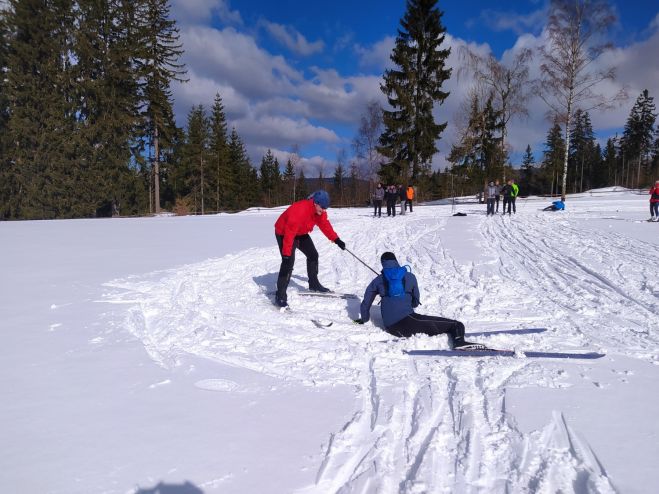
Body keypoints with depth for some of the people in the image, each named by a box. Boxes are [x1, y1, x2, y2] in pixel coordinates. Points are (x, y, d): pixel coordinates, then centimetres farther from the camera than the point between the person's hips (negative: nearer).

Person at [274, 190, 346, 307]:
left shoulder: (319, 210, -13)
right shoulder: (299, 210, -38)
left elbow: (325, 225, -1)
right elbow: (290, 233, -38)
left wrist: (336, 240, -7)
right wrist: (286, 253, -38)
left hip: (301, 233, 8)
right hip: (284, 233, -8)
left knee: (313, 255, 12)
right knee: (288, 262, -19)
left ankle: (314, 284, 30)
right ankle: (280, 296, -15)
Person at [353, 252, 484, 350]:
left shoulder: (378, 280, 17)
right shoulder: (409, 276, 16)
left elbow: (365, 304, 19)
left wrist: (364, 319, 38)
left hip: (390, 328, 3)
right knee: (456, 325, -3)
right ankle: (459, 341, -37)